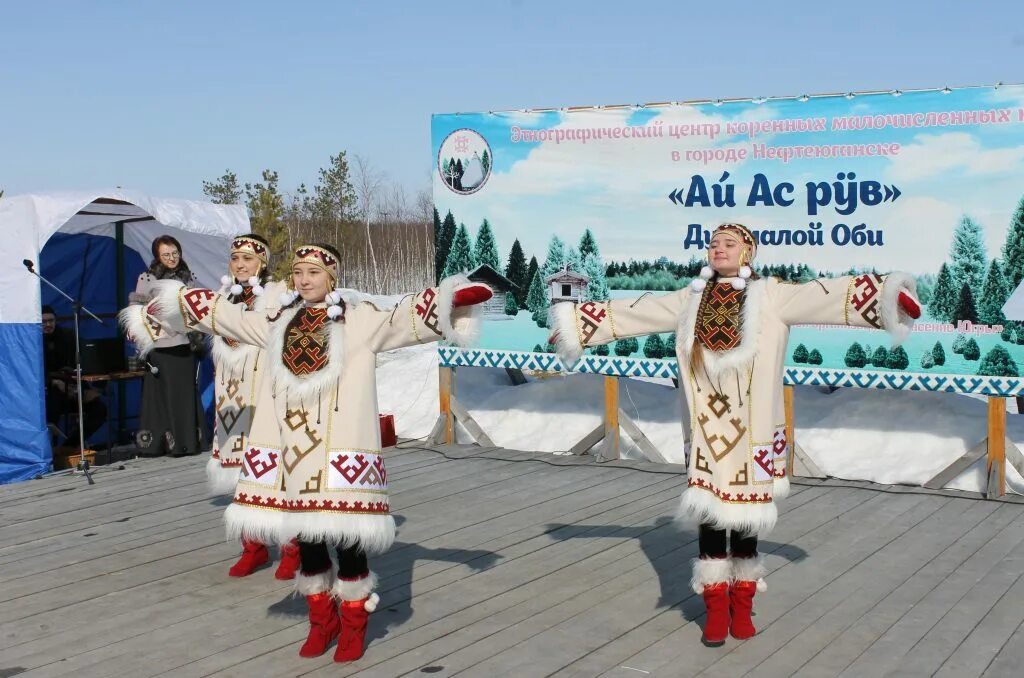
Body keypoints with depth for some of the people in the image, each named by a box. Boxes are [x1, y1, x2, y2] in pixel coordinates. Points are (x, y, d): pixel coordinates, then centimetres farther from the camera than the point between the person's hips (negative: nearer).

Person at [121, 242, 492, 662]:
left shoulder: (361, 317, 0)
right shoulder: (279, 321, 15)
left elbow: (409, 318, -13)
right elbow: (223, 315, 25)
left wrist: (450, 302, -29)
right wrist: (172, 305, 30)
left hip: (340, 444, -5)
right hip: (290, 443, 5)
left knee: (346, 532, -5)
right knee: (304, 534, 10)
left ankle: (353, 624, 12)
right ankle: (321, 620, 26)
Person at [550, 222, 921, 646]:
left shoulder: (771, 296, 0)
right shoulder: (690, 299, 11)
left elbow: (829, 297, -11)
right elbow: (632, 313, 17)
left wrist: (887, 298, -23)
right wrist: (578, 323, 16)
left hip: (751, 431, -2)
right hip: (706, 429, 2)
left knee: (746, 515, 5)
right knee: (708, 514, 2)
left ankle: (741, 606, 20)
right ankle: (716, 609, 13)